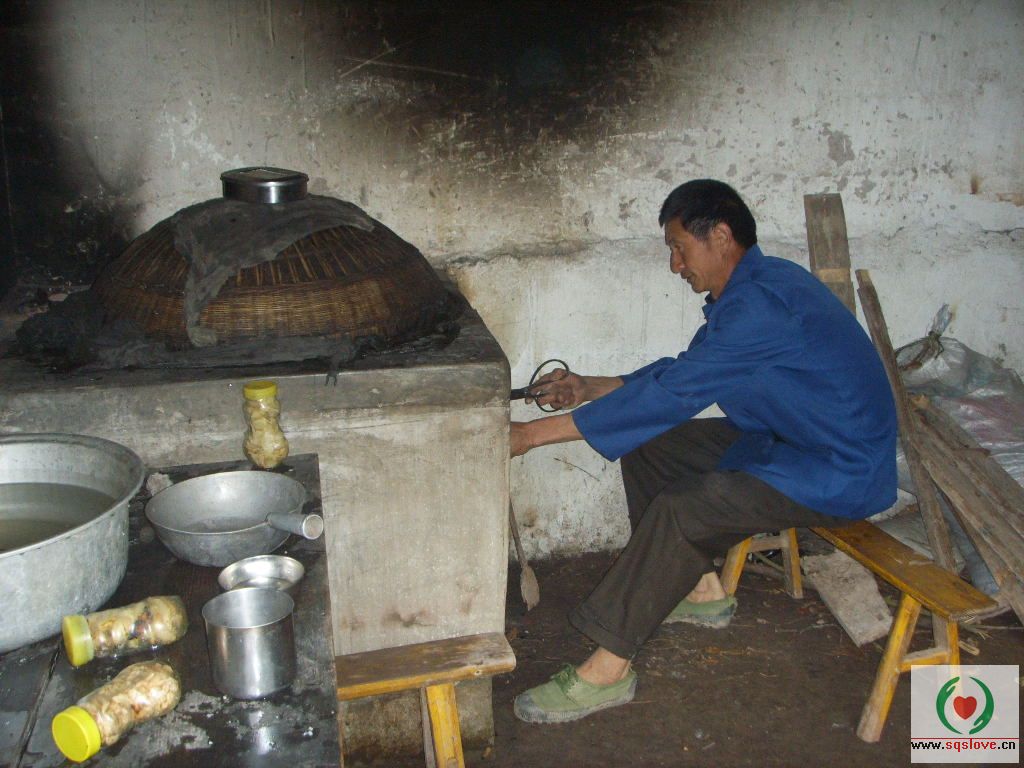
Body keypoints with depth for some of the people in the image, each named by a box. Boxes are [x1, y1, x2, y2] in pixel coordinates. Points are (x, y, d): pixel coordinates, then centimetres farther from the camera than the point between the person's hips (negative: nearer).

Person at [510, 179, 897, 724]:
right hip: (785, 438, 10)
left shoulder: (762, 302, -26)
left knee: (681, 509, -27)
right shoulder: (749, 289, 6)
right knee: (647, 447, 6)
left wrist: (533, 433, -26)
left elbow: (672, 392, -30)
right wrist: (589, 387, 4)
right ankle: (701, 591, 17)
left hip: (843, 471, -10)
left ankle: (607, 670, -16)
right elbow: (680, 374, 15)